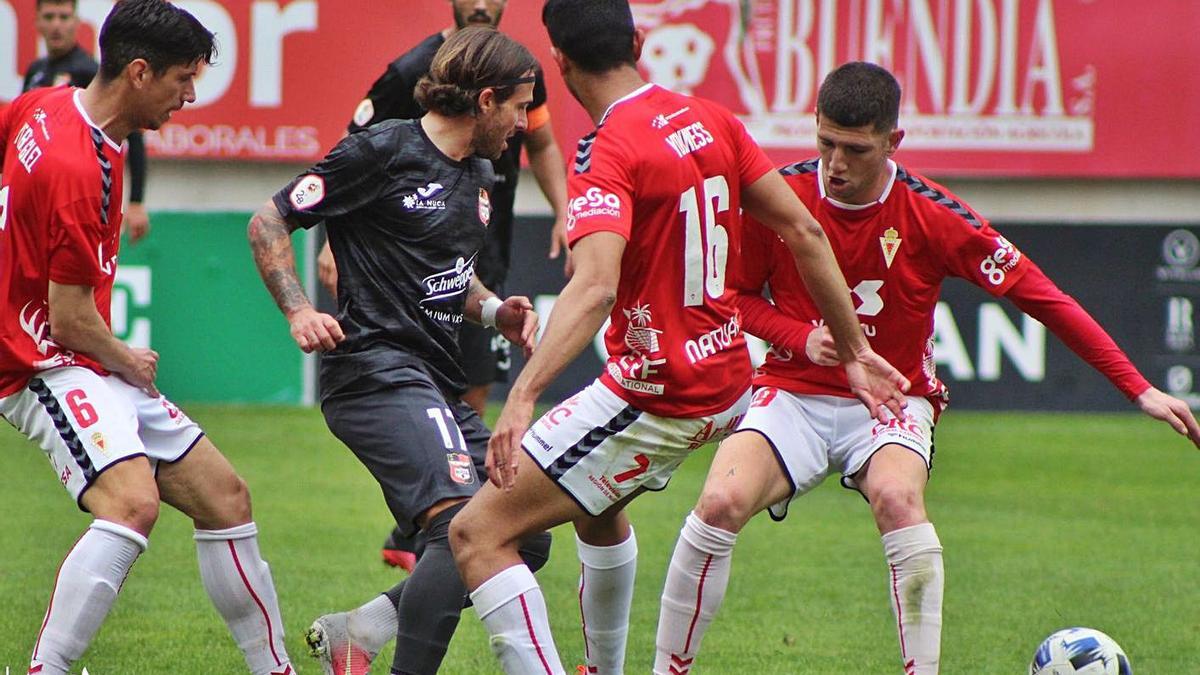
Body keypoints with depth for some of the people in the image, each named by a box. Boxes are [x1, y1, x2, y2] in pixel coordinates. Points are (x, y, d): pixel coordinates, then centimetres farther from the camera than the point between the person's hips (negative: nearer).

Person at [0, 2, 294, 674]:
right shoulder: (82, 170, -23)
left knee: (224, 496, 11)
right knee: (132, 501, -33)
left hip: (88, 363, 11)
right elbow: (70, 320, -21)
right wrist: (128, 362, -3)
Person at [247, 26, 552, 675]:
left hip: (438, 385, 10)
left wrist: (493, 309, 13)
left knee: (525, 540, 6)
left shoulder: (478, 176, 18)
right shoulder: (383, 151, -7)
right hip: (378, 372, -9)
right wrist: (298, 311, -19)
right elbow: (269, 220, -6)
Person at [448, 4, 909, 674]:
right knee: (597, 504, 37)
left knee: (479, 534, -7)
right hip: (731, 385, 9)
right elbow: (804, 230, 6)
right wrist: (855, 350, 14)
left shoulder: (608, 153, -19)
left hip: (657, 402, -9)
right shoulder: (711, 120, 3)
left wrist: (522, 395, -42)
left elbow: (595, 288, -34)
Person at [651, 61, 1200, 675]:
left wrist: (1138, 389, -11)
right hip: (794, 395, 1)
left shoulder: (932, 216, -13)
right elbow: (737, 295, 6)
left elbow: (1039, 296, -8)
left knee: (897, 498, -35)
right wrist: (801, 339, -15)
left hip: (893, 401, -1)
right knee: (721, 503, -26)